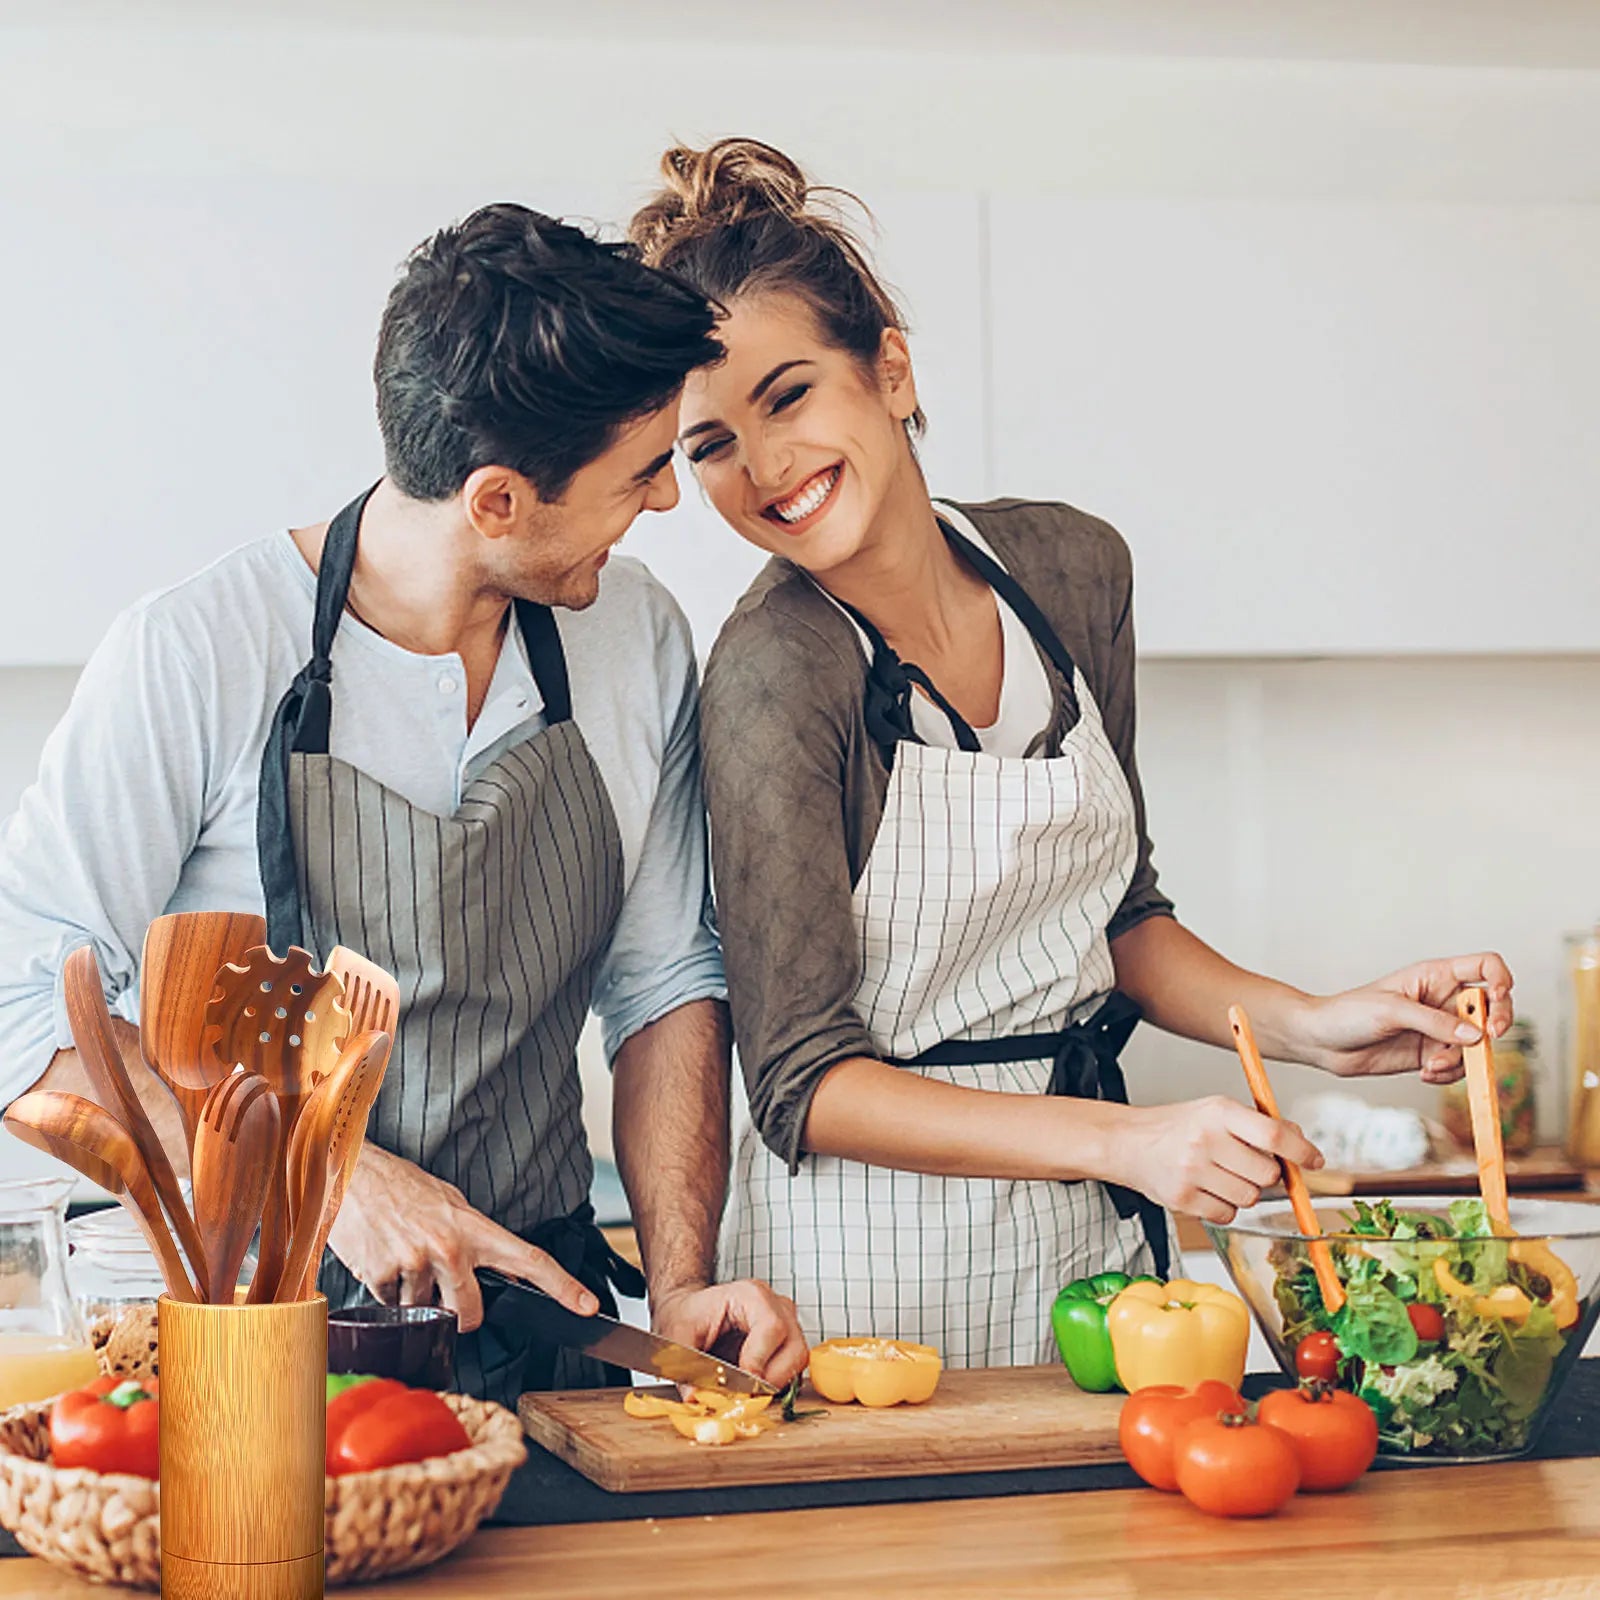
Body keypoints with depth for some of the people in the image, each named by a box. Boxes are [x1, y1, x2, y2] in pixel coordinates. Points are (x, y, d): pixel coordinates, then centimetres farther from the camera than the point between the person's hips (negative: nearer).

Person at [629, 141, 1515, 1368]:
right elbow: (803, 1083, -20)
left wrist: (1311, 1027, -5)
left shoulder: (1071, 568, -1)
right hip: (870, 1271, -5)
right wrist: (1123, 1139, -29)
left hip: (1085, 1242, 6)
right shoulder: (777, 672, -19)